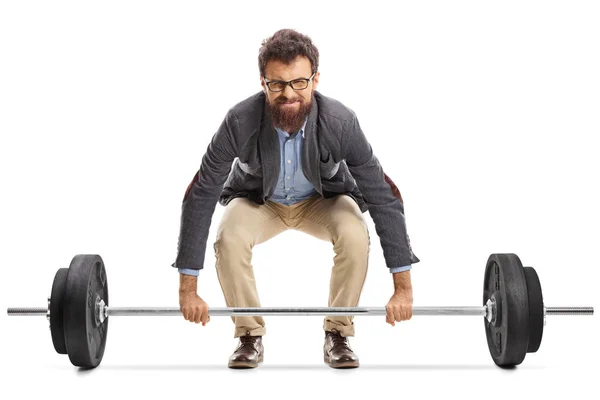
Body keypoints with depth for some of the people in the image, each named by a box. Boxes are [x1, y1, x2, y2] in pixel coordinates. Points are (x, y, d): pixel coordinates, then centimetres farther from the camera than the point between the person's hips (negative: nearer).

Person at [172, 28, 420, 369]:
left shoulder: (341, 122, -34)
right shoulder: (240, 122, -34)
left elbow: (384, 197, -28)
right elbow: (201, 196, -27)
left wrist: (403, 287, -29)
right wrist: (188, 288, -27)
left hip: (324, 200, 0)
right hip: (258, 200, 0)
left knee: (355, 237, -32)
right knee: (230, 238, -31)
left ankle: (338, 334, -9)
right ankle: (250, 335, -9)